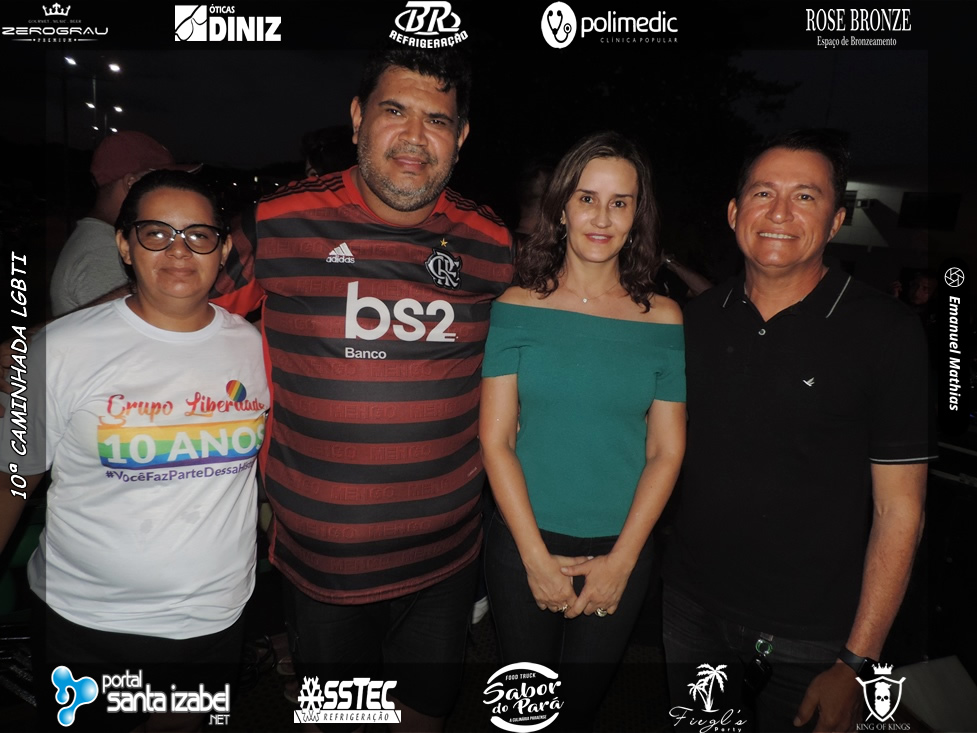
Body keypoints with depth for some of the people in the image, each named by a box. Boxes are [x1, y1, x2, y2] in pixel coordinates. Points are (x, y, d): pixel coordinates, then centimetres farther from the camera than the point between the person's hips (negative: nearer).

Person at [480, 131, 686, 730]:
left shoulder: (663, 320, -3)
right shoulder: (518, 307, -6)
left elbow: (666, 452, -2)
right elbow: (495, 439, -7)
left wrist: (619, 561, -8)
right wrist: (537, 558, -10)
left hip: (621, 552, 1)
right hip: (524, 545, -1)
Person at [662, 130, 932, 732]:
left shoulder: (886, 332, -12)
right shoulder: (699, 319, -1)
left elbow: (899, 509, -11)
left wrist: (855, 664, -12)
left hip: (810, 636, -3)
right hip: (693, 606, 4)